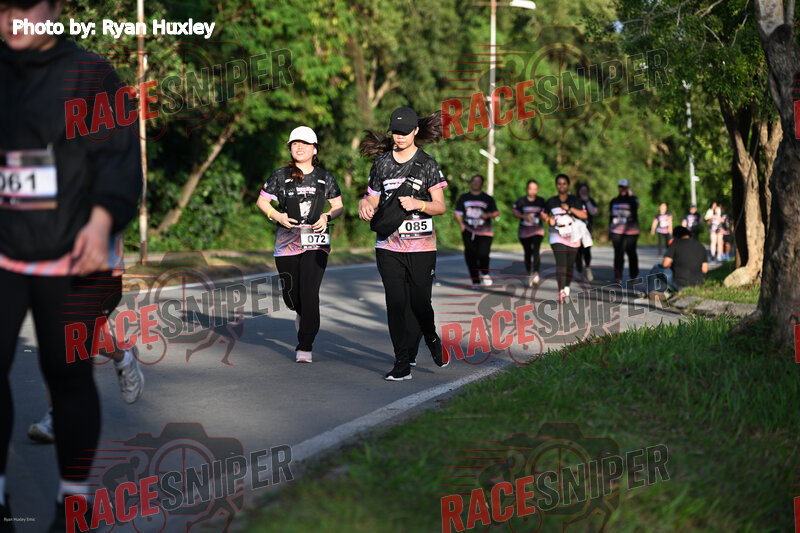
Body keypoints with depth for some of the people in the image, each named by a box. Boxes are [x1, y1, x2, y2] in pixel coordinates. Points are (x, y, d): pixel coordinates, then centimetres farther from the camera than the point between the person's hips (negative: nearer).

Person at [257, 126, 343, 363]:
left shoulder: (325, 178, 7)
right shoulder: (281, 175, 3)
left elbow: (338, 206, 14)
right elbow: (262, 201, 9)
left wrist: (327, 217, -6)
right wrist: (277, 216, -8)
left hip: (316, 241, -1)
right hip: (287, 242, 1)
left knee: (309, 293, -13)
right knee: (290, 295, 7)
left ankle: (305, 347, -6)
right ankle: (302, 313, 45)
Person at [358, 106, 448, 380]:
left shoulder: (427, 164, 2)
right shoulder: (381, 163, 10)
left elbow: (440, 206, 0)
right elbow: (372, 199, 17)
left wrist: (418, 204, -19)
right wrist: (365, 206, -6)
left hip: (422, 245, -2)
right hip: (389, 244, 2)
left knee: (420, 301, -1)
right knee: (396, 303, -7)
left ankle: (431, 337, 33)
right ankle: (403, 363, -2)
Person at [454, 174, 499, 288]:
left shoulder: (488, 199, 9)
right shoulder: (464, 198, 13)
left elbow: (496, 213, 9)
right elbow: (457, 213, 14)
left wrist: (488, 215, -11)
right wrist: (461, 224, -3)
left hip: (484, 232, -2)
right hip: (468, 231, 2)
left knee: (483, 254, -16)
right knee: (470, 256, -3)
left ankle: (485, 273, 13)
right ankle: (475, 281, 8)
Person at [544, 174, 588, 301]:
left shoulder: (575, 200, 4)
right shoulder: (551, 202, 6)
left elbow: (585, 215, -5)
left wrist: (570, 208, -15)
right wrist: (549, 219, -1)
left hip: (573, 237, 1)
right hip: (557, 237, -1)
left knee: (570, 263, 8)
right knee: (560, 263, -16)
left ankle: (567, 287, 30)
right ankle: (561, 291, -23)